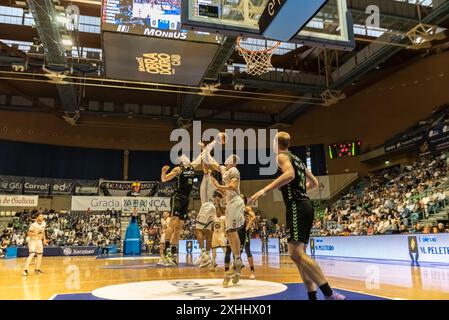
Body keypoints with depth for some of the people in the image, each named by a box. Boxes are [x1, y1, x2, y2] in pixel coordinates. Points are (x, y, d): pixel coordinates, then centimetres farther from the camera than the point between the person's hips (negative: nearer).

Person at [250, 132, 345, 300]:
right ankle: (312, 296, 9)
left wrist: (265, 189, -26)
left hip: (296, 207, -9)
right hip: (305, 206, 9)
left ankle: (329, 293, -17)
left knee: (295, 253, -13)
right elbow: (314, 183, 29)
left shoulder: (282, 156, -1)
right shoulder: (297, 159, 24)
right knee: (300, 254, 10)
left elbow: (290, 174, -24)